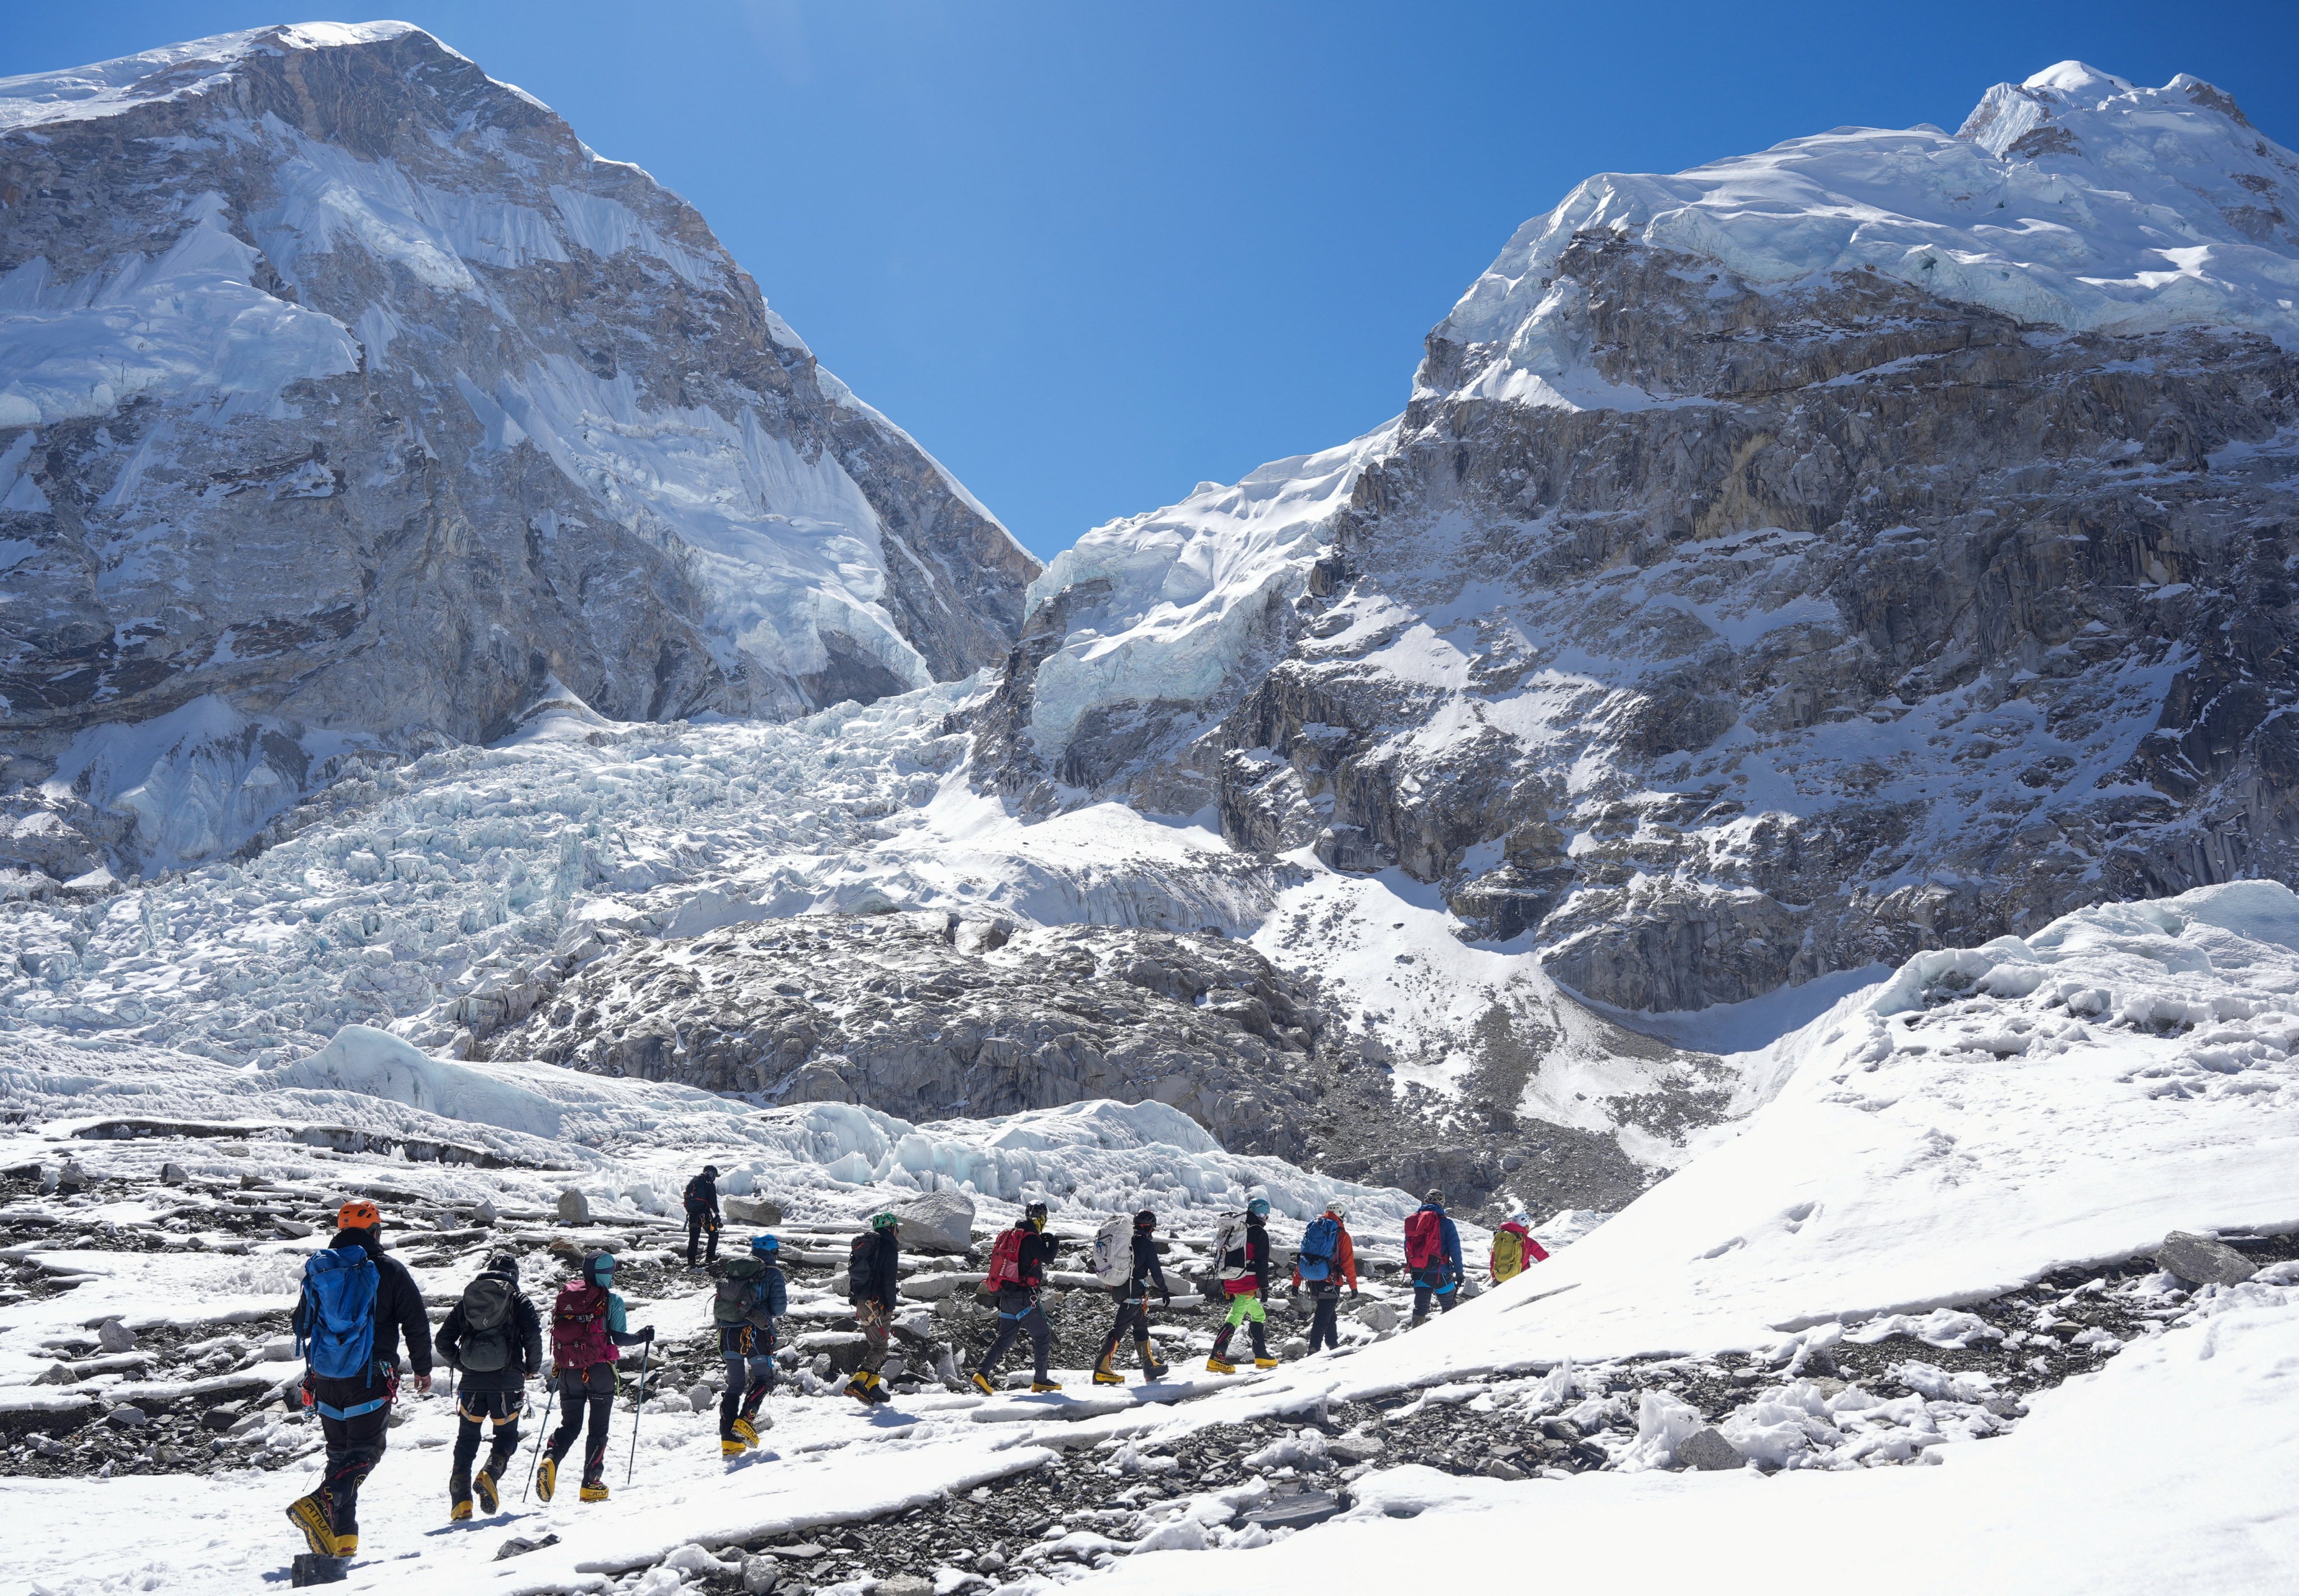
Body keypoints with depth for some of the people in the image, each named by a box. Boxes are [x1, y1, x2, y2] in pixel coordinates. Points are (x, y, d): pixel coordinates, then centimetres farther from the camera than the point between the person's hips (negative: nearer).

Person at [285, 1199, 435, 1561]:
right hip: (370, 1378, -5)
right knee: (365, 1452, -2)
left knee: (340, 1453, 15)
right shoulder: (389, 1270, -5)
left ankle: (342, 1534, 7)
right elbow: (416, 1324, -3)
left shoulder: (318, 1270, 9)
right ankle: (322, 1503, -25)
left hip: (326, 1378, 5)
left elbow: (302, 1324, 19)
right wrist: (422, 1368, 10)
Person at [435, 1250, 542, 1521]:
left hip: (472, 1383, 3)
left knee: (466, 1440, 13)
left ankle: (460, 1503, 3)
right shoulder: (518, 1300, 3)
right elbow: (533, 1336, -9)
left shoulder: (466, 1298, 13)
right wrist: (532, 1368, 6)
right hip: (506, 1382, -2)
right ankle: (490, 1476, -15)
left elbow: (444, 1340, 9)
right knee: (506, 1436, 12)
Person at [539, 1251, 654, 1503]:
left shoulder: (564, 1296, 7)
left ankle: (550, 1460, -14)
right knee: (598, 1428, 8)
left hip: (567, 1370, 3)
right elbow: (620, 1338, -8)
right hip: (599, 1370, -3)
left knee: (569, 1425, 14)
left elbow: (556, 1333, 11)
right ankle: (591, 1484, 6)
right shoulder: (612, 1301, -5)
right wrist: (643, 1336, 10)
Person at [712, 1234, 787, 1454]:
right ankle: (745, 1419, -11)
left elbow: (720, 1302, 14)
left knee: (734, 1384, 12)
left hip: (728, 1332, 5)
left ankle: (729, 1440, 3)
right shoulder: (772, 1273, 1)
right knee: (763, 1379, 12)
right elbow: (780, 1308, -3)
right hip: (755, 1331, -5)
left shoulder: (730, 1269, 16)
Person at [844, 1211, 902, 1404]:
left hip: (861, 1301, 8)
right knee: (880, 1346, -8)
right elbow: (889, 1280, -14)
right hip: (877, 1302, -8)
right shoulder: (888, 1247, -8)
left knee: (873, 1343, 17)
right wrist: (890, 1307, -11)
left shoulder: (864, 1245, 17)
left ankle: (872, 1385, 15)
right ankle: (857, 1382, -23)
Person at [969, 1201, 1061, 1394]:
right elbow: (1048, 1258, -14)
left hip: (1007, 1296, 8)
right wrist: (1052, 1241, 5)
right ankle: (1041, 1380, 7)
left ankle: (981, 1373, 0)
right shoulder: (1031, 1238, -14)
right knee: (1043, 1335, 5)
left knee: (1005, 1338, 13)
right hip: (1023, 1296, -8)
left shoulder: (1011, 1235, 12)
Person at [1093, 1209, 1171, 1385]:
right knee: (1120, 1328, -10)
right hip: (1136, 1292, -8)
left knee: (1141, 1325, 19)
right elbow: (1155, 1271, -7)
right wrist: (1164, 1292, 5)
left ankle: (1150, 1366, 26)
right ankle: (1101, 1370, -16)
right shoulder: (1147, 1244, -9)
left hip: (1118, 1290, 8)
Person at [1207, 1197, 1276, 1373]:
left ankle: (1261, 1355, 21)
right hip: (1248, 1282, -8)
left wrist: (1226, 1288, 24)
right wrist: (1264, 1288, -5)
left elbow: (1224, 1259, 21)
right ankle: (1217, 1357, -23)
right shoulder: (1259, 1233, -3)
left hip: (1231, 1282, 8)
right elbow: (1262, 1262, -9)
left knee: (1259, 1314, 20)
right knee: (1236, 1317, -13)